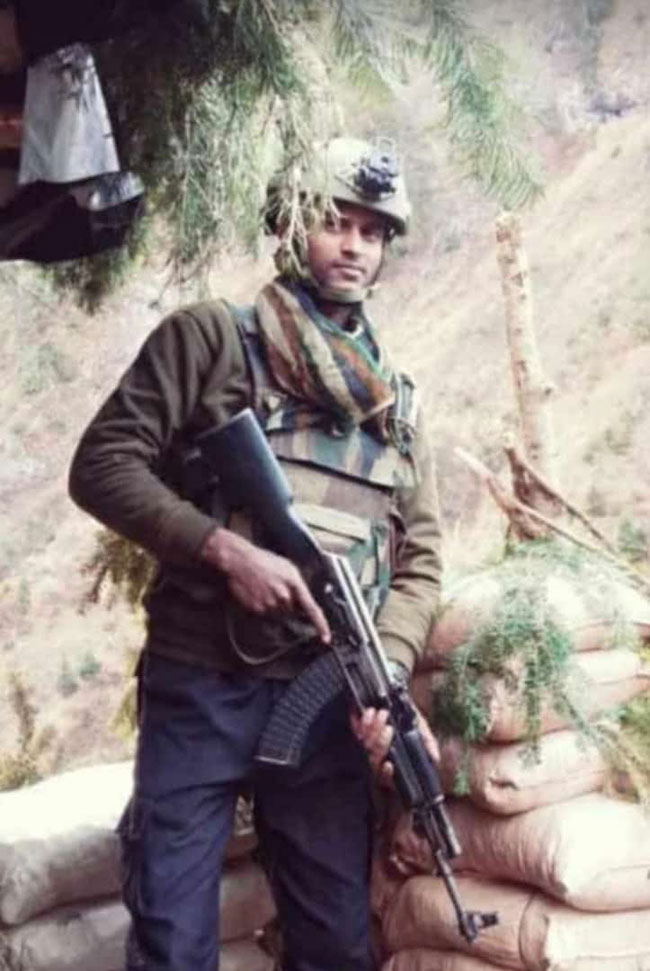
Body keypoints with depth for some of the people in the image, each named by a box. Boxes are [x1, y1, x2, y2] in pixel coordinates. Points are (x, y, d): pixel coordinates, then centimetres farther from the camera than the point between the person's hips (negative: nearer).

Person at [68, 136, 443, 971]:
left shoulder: (395, 400, 14)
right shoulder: (210, 339, 1)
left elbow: (418, 558, 10)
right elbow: (102, 465, -6)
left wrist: (385, 671, -9)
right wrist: (226, 549, -18)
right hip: (198, 690, -4)